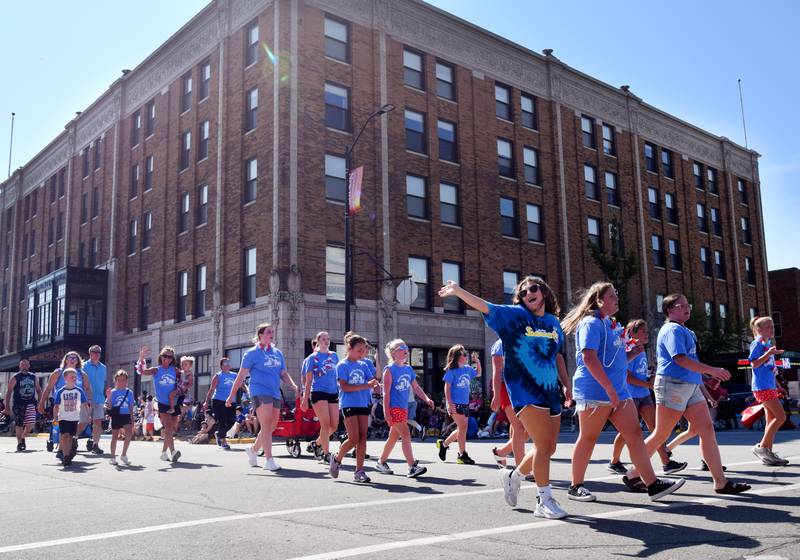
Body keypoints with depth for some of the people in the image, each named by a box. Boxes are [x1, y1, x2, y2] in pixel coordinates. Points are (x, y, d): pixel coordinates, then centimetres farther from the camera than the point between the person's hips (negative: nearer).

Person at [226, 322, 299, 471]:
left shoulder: (278, 353, 15)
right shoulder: (252, 353, -1)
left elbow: (283, 373, 16)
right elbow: (241, 375, -2)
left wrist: (294, 386, -2)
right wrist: (232, 395, -4)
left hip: (275, 394, 7)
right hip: (260, 392, -7)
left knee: (270, 428, 11)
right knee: (266, 426, -13)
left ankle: (253, 450, 32)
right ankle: (269, 460, -11)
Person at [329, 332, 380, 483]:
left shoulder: (363, 365, 12)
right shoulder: (342, 365, -5)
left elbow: (372, 380, 9)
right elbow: (345, 387, -15)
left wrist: (375, 384, -16)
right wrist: (366, 385, -20)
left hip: (363, 404, 6)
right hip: (349, 405, -6)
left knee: (362, 438, 2)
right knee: (354, 439, -9)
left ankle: (359, 471, 7)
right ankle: (337, 459, 16)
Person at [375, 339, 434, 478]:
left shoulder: (408, 369, 11)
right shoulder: (390, 369, -10)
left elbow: (416, 387, 15)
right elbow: (386, 393, -12)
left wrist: (426, 399, 0)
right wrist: (387, 413, -16)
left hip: (404, 408, 8)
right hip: (394, 408, -8)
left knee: (394, 436, 15)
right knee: (406, 434, -14)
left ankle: (381, 463, 29)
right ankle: (412, 467, -16)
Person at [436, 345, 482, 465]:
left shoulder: (468, 369, 10)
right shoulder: (451, 370, -8)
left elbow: (478, 374, 30)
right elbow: (447, 388, -10)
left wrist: (477, 361, 14)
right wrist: (449, 403, -17)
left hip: (465, 403, 7)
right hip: (455, 404, -7)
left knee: (461, 429, 11)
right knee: (463, 427, -11)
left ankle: (443, 444, 29)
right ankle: (462, 455, -3)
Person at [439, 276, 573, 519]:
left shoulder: (553, 322, 12)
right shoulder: (514, 315, -2)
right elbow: (484, 306, -13)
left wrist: (567, 384, 19)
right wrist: (458, 291, -24)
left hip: (550, 391, 6)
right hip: (525, 390, -6)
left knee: (549, 448, 11)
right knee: (543, 445, -11)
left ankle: (513, 477, 34)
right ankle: (545, 500, 3)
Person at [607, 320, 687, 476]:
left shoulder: (642, 352, 14)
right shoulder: (630, 351, -13)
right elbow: (627, 377, -19)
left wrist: (651, 380, 4)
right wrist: (648, 384, -18)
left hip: (644, 395, 8)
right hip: (630, 395, -8)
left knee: (655, 427, 1)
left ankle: (666, 463, 1)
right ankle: (614, 462, 14)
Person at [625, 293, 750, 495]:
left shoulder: (684, 331, 21)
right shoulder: (672, 329, -11)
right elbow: (680, 359, -23)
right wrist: (712, 370, -23)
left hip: (691, 387, 10)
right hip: (673, 385, -10)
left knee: (707, 430, 1)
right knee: (660, 435, -3)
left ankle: (721, 483, 2)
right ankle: (633, 475, 9)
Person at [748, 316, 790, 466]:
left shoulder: (768, 344, 17)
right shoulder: (758, 344, -9)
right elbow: (755, 364, -17)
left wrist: (777, 386, 26)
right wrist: (768, 353, -27)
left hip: (770, 386, 10)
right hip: (762, 387, -10)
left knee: (772, 420, 8)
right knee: (781, 416, -13)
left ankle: (768, 453, 12)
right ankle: (761, 447, -7)